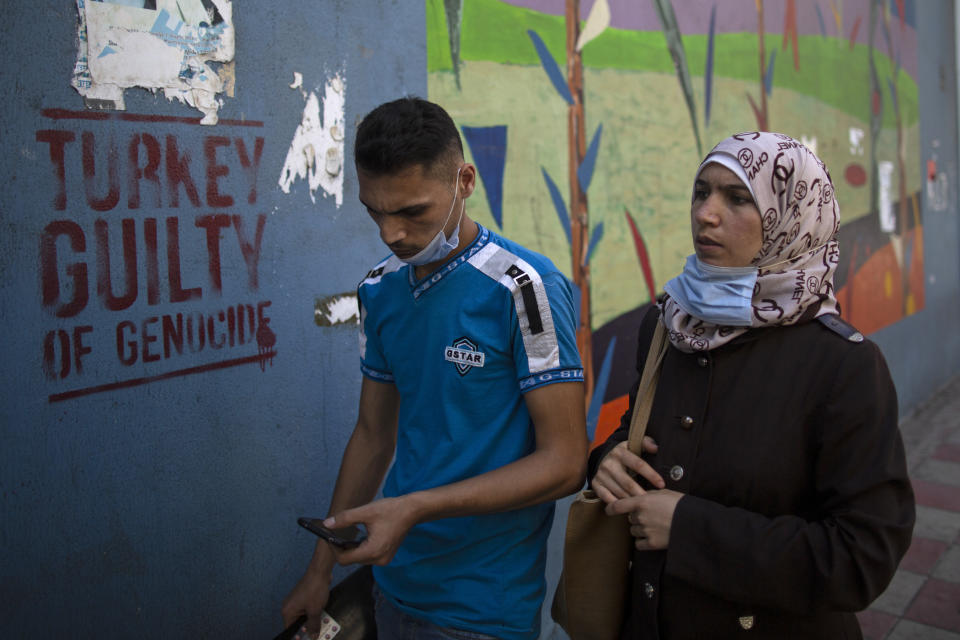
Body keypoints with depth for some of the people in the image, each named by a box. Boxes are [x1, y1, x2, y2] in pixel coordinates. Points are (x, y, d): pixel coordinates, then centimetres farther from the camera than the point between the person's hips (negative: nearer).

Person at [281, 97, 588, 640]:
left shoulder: (524, 287, -18)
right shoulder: (381, 289, 2)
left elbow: (564, 462, -19)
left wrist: (413, 507, -24)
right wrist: (321, 568, 12)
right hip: (395, 582, 6)